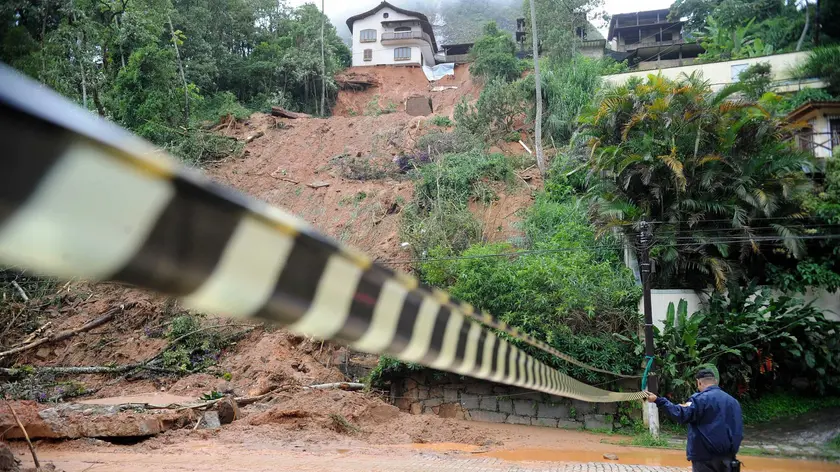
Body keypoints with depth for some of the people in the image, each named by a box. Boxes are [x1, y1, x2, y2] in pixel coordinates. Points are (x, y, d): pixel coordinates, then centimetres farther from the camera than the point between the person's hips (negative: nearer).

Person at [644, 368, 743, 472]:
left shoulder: (701, 398, -13)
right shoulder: (733, 401, 9)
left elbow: (682, 415, -24)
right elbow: (739, 430, 13)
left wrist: (658, 401, -23)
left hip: (705, 457, -6)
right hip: (727, 457, 7)